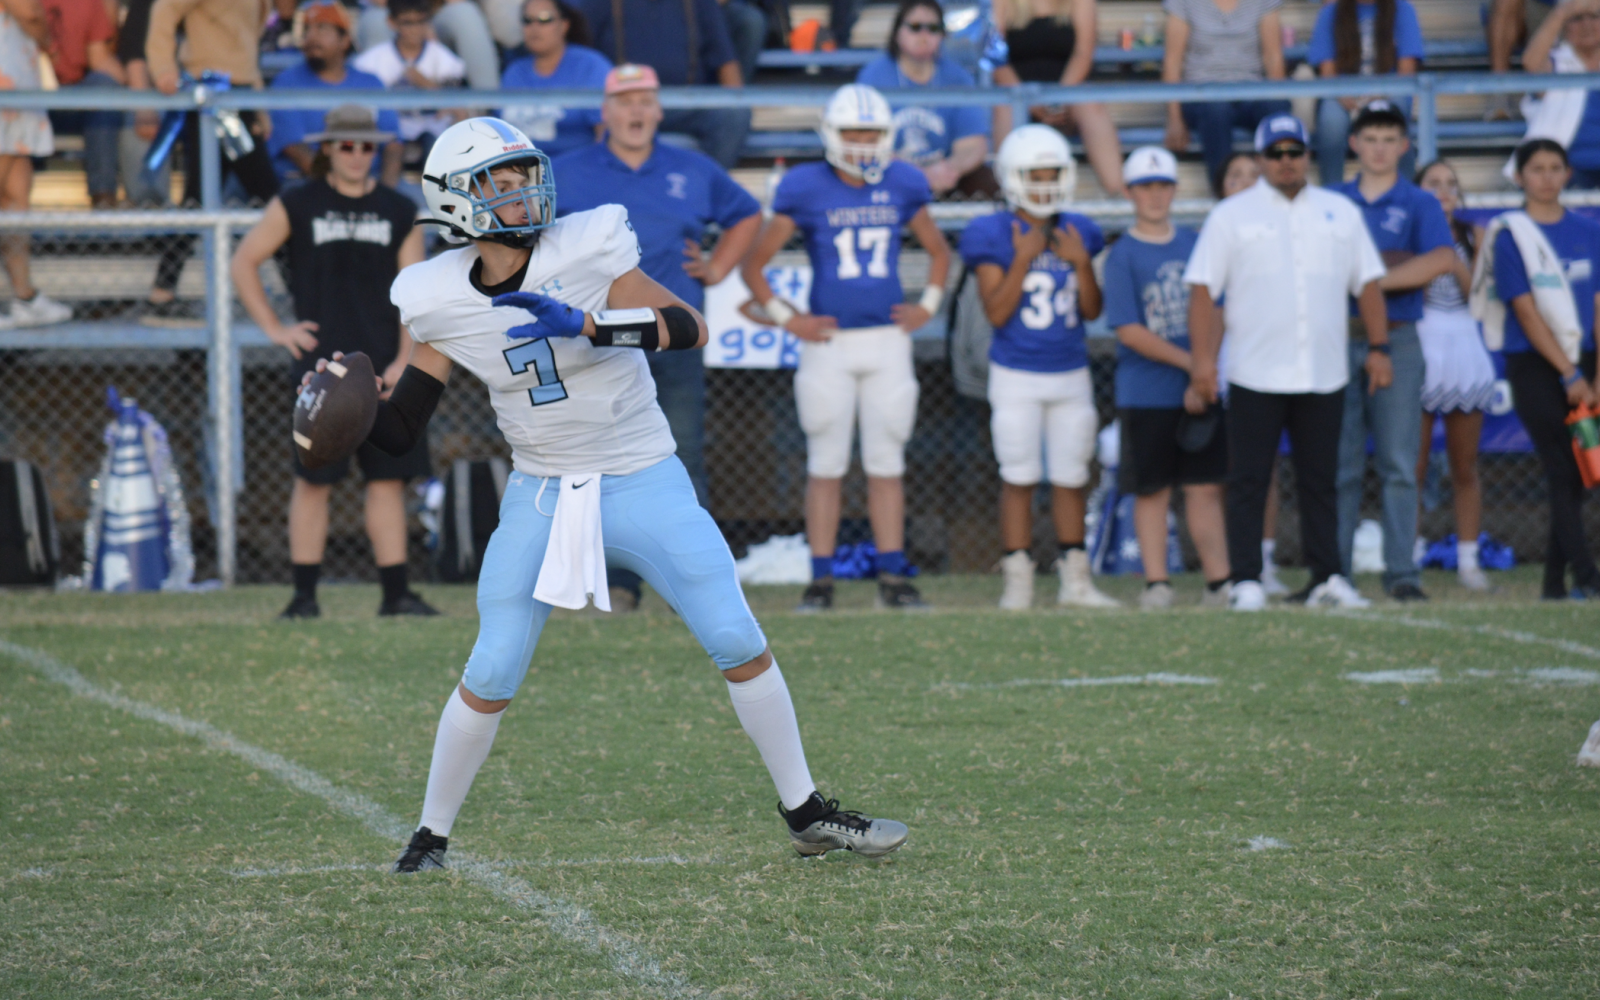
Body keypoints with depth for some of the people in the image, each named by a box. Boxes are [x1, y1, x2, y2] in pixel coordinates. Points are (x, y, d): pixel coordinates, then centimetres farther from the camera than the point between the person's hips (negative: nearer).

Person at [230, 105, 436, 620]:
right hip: (321, 362, -2)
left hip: (384, 367, 2)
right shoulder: (297, 206, 4)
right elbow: (243, 263, 9)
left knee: (389, 477, 1)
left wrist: (404, 360, -4)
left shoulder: (399, 212, 10)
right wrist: (273, 328, 2)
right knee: (314, 477, -4)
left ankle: (396, 592, 4)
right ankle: (304, 593, 0)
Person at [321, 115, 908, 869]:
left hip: (643, 484, -1)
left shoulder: (584, 251, -14)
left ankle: (806, 814, 9)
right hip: (541, 496, 1)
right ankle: (431, 834, 15)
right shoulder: (442, 300, -6)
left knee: (739, 644, -5)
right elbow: (400, 429, 1)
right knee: (490, 679, -4)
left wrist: (585, 324, -32)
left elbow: (690, 329, -20)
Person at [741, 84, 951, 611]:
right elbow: (754, 265, 3)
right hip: (828, 343, -2)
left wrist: (928, 305, 9)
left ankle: (893, 578, 9)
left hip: (888, 340, 2)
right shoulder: (805, 190, -4)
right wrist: (786, 319, -3)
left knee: (886, 463, 5)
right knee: (826, 464, 0)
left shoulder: (902, 186, 5)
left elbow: (938, 250, 22)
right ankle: (820, 581, 5)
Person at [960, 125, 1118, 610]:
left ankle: (1075, 579, 15)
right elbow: (996, 313, -14)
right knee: (1019, 479, -1)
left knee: (1071, 478, 8)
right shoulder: (994, 237, -8)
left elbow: (1092, 311, 5)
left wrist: (1081, 264, -10)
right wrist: (1024, 259, -19)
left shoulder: (1077, 233, 5)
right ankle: (1017, 582, 5)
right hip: (1017, 376, -4)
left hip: (1071, 374, 4)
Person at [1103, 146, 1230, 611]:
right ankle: (1156, 584, 8)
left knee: (1205, 487, 4)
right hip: (1146, 393, -3)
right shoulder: (1123, 255, -3)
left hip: (1200, 392, 3)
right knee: (1152, 490, 2)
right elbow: (1129, 330, -10)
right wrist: (1191, 363, -13)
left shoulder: (1195, 245, 9)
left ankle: (1220, 582, 6)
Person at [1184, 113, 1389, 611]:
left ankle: (1327, 578, 11)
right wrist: (1202, 358, -10)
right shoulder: (1230, 216, 4)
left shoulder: (1341, 212, 13)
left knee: (1320, 481, 7)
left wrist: (1378, 347, 8)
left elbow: (1368, 284, 15)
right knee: (1248, 481, -3)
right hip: (1255, 378, -3)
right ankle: (1246, 581, -2)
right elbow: (1202, 289, -1)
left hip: (1324, 377, 3)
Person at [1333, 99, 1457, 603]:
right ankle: (1335, 571, 4)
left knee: (1399, 463, -4)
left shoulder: (1419, 204, 6)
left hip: (1396, 340, -2)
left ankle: (1402, 571, -2)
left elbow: (1441, 260, -11)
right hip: (1339, 340, 2)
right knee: (1340, 465, 1)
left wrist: (1374, 280, -14)